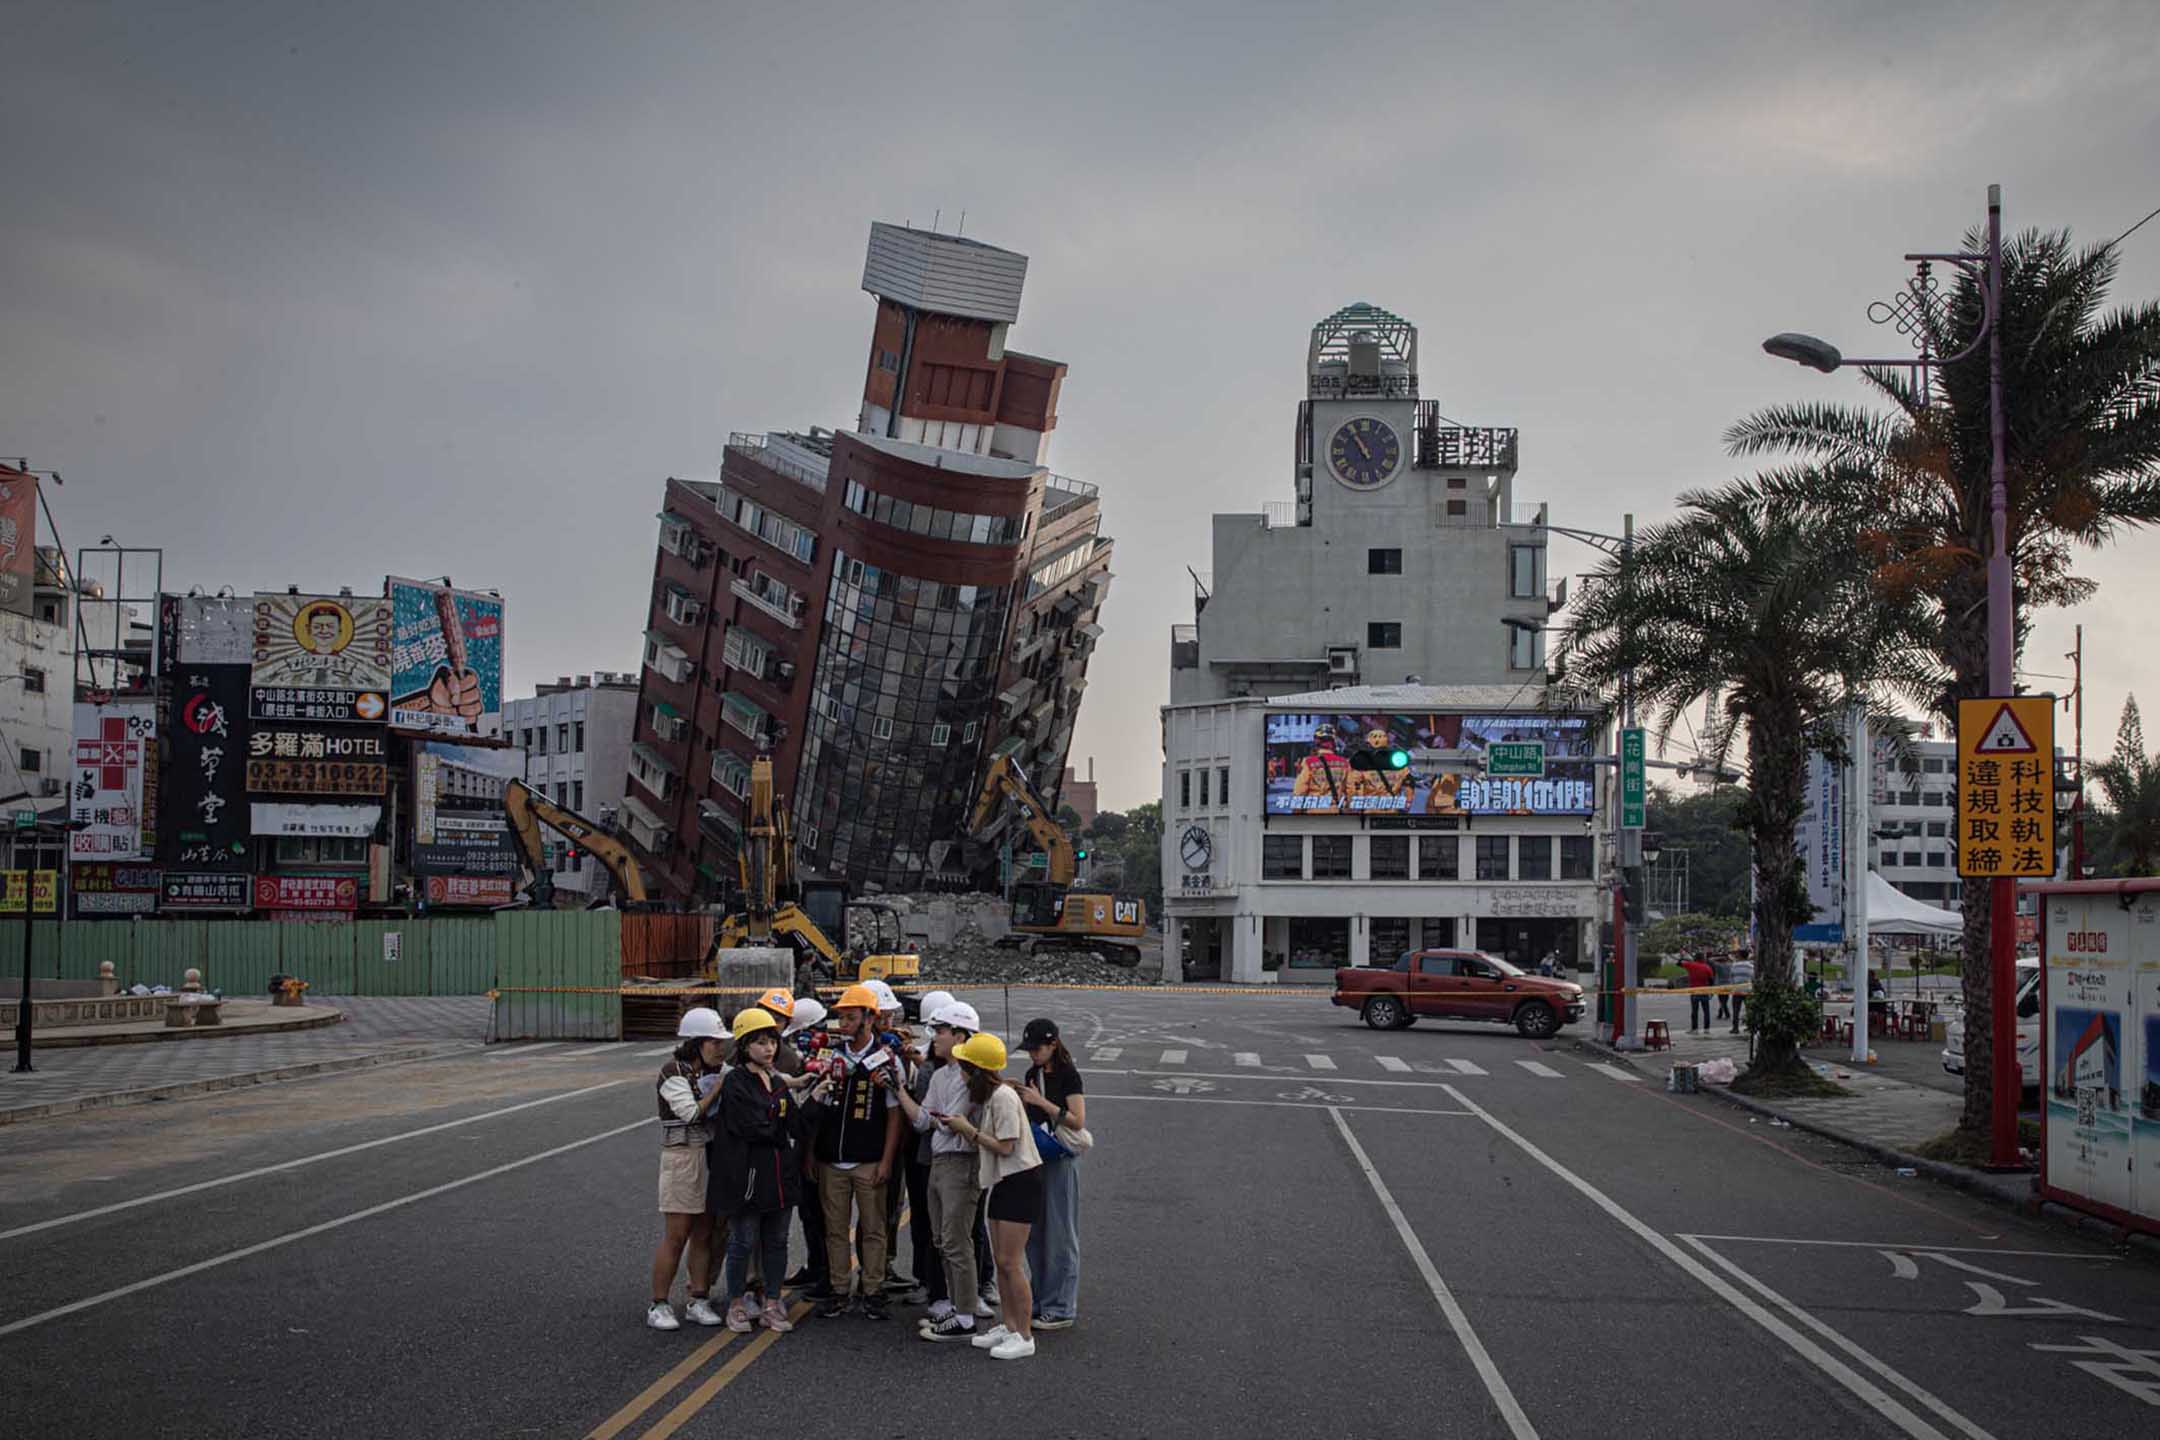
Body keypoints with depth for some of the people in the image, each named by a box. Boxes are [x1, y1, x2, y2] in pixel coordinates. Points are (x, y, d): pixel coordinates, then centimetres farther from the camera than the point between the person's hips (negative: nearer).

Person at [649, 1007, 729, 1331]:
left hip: (713, 1156, 7)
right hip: (683, 1156, -7)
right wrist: (717, 1090, -11)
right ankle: (658, 1305, 5)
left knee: (704, 1233, 8)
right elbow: (692, 1113, -17)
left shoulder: (714, 1073, 12)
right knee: (677, 1235, -4)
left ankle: (699, 1301, 15)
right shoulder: (674, 1073, -10)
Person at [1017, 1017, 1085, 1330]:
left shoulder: (1068, 1075, -11)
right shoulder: (1033, 1074, 10)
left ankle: (1061, 1309, 6)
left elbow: (1078, 1121, -18)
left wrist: (1041, 1102, -21)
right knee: (1034, 1234, 12)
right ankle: (1041, 1302, 23)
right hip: (1034, 1157, 8)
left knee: (1059, 1235, -1)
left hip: (1060, 1160, -8)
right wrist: (1019, 1101, 1)